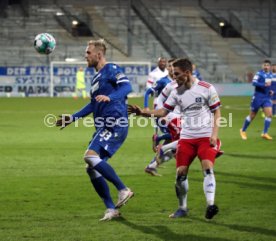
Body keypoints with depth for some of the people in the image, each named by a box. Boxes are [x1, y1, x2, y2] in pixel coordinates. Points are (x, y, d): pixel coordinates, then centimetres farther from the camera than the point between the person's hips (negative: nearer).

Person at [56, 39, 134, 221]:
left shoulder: (111, 69, -4)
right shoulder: (97, 77, 24)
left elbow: (127, 86, -21)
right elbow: (94, 104, 34)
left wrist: (110, 97, -37)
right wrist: (72, 118, 35)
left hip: (116, 125, -10)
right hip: (104, 127, 10)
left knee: (91, 156, -24)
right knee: (92, 169, 4)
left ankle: (123, 190, -15)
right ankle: (111, 209, 9)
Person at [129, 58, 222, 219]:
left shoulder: (206, 88, -6)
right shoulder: (177, 92, 6)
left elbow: (217, 111, -1)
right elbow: (163, 111, 8)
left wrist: (214, 133, -12)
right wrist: (143, 113, -5)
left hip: (206, 137, -4)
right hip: (186, 138, 4)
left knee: (208, 168, -23)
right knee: (181, 172, -2)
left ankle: (210, 205, -27)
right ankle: (182, 208, 14)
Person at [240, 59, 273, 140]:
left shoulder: (270, 74, 10)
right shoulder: (259, 73, -12)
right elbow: (254, 82, -25)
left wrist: (270, 91, 8)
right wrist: (264, 85, -33)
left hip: (267, 97, 6)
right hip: (258, 97, -5)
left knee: (269, 114, -11)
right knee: (252, 115, 4)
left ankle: (265, 133, -3)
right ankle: (243, 130, 23)